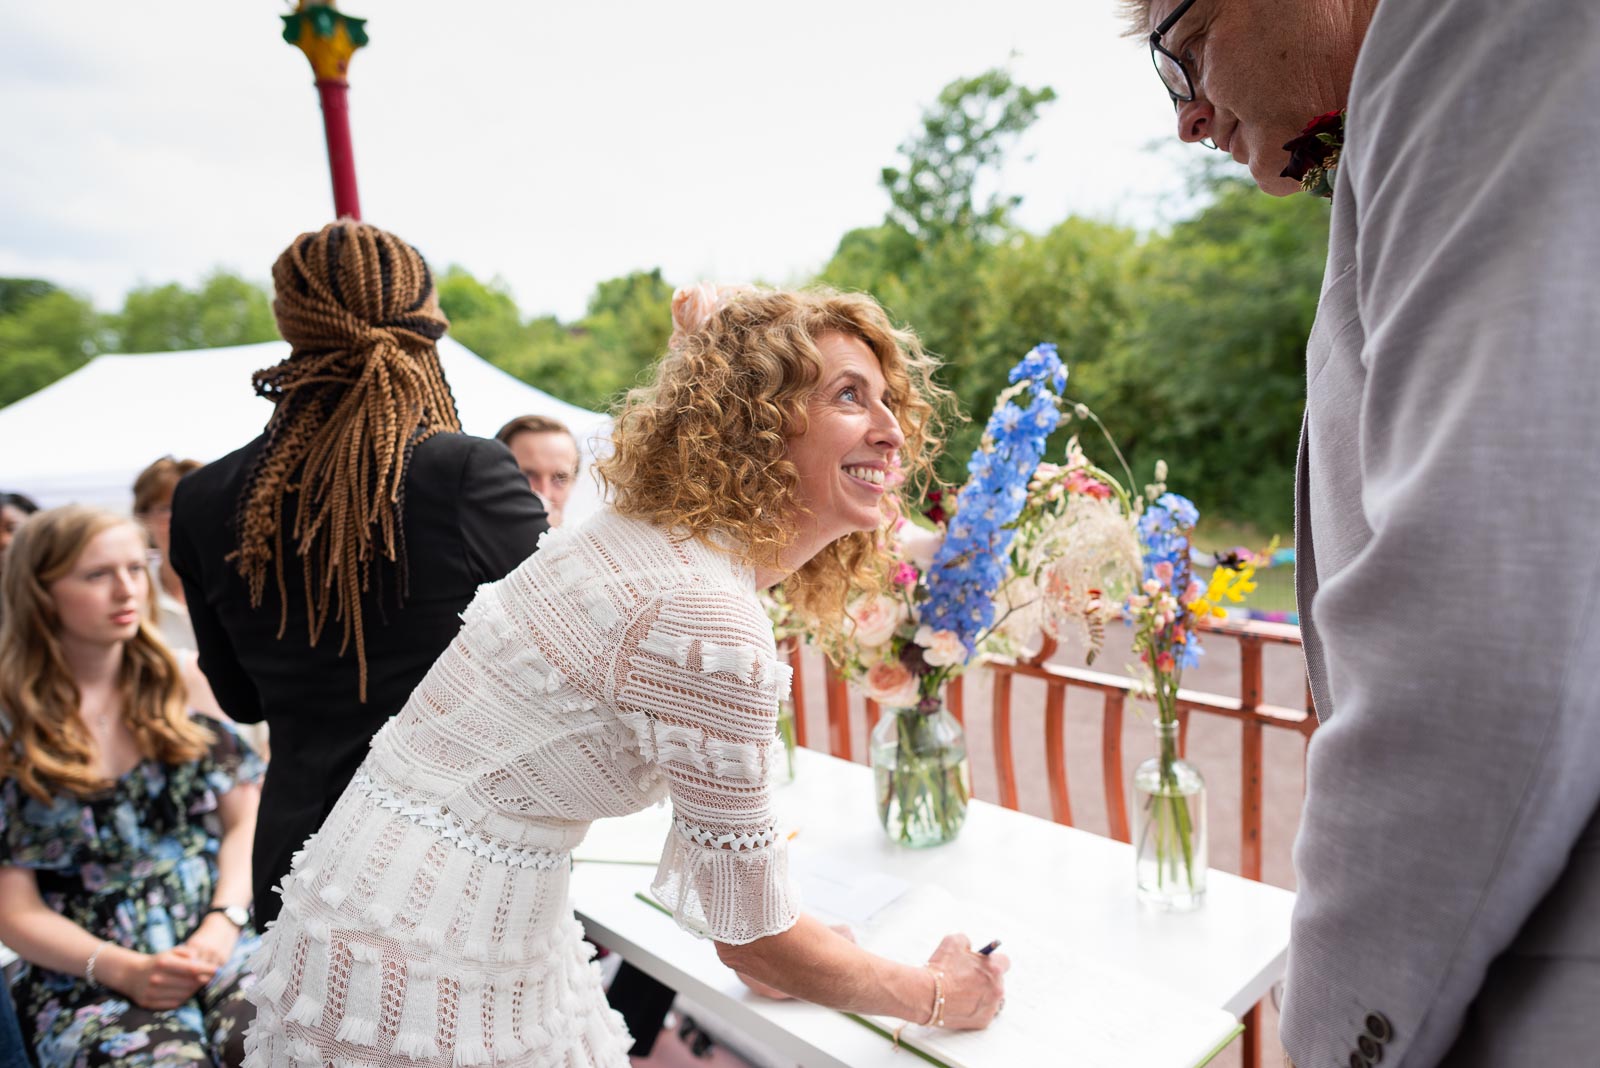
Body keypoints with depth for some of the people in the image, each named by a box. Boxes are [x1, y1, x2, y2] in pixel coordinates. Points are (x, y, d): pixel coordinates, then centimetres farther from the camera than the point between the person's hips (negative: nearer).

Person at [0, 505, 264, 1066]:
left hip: (227, 944, 1)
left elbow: (247, 819, 7)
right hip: (87, 978, -1)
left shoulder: (185, 684, 8)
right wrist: (125, 969, -12)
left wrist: (222, 926, -8)